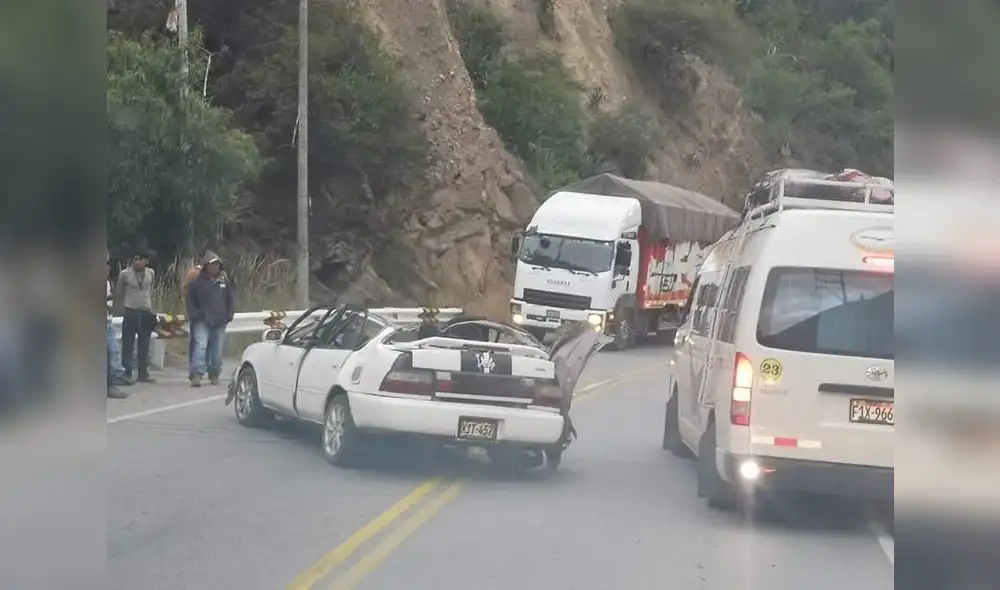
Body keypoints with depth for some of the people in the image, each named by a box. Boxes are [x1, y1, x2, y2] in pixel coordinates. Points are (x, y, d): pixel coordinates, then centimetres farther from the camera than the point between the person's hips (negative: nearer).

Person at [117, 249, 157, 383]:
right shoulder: (125, 274, -8)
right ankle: (126, 374, 3)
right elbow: (120, 291, 8)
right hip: (130, 312, -3)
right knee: (128, 345, -1)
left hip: (147, 313, 3)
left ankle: (143, 374, 15)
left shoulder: (151, 273, 2)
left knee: (144, 346, 8)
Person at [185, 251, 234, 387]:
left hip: (220, 322, 4)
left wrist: (229, 315, 6)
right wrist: (195, 316, -7)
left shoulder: (225, 282, 9)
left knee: (217, 350, 8)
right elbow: (189, 300, 2)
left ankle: (214, 375, 21)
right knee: (200, 346, -19)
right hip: (202, 321, -4)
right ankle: (196, 375, -24)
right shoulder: (197, 282, -2)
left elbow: (230, 300, 16)